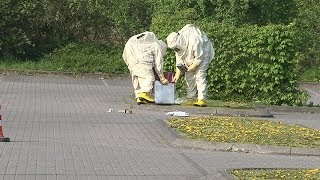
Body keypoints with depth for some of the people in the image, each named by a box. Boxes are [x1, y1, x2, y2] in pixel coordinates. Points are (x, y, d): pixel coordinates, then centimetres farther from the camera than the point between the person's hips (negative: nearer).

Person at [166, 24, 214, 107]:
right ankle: (191, 98, 7)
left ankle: (202, 99, -20)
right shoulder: (178, 44, -14)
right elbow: (179, 61, -6)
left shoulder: (194, 42, -38)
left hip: (203, 53, -7)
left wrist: (189, 69, -25)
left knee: (199, 75, -18)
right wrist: (177, 74, -14)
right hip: (191, 57, 7)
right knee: (189, 76, 1)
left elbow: (199, 58, -27)